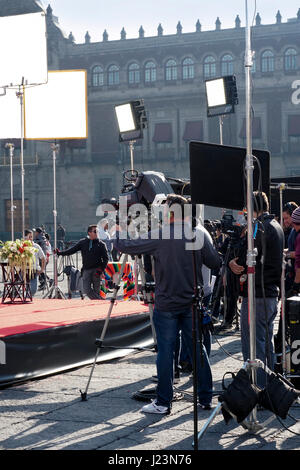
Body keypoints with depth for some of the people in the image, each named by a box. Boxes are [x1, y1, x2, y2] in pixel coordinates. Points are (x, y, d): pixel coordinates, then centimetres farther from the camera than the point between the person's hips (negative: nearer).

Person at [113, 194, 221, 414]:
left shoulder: (158, 236, -10)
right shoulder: (199, 234, 0)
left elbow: (124, 246, -8)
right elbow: (216, 263, 5)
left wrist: (118, 231, 13)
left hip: (166, 306, -4)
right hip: (193, 304, 4)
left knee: (165, 352, 2)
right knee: (198, 349, 11)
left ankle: (163, 402, 6)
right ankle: (206, 398, 18)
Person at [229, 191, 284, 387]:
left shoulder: (259, 227, -16)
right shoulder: (276, 226, 15)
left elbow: (246, 262, -20)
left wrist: (232, 262, 0)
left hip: (256, 295, -10)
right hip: (272, 294, 10)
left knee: (253, 347, -5)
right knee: (267, 343, 18)